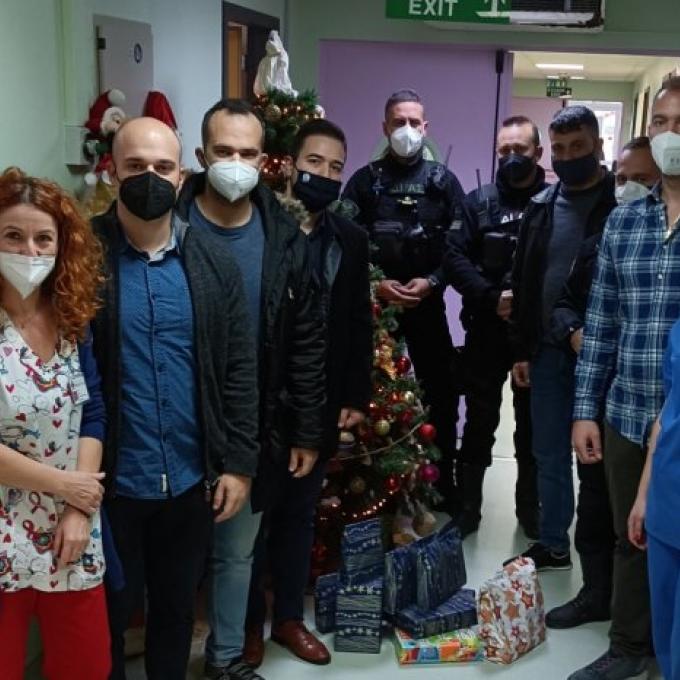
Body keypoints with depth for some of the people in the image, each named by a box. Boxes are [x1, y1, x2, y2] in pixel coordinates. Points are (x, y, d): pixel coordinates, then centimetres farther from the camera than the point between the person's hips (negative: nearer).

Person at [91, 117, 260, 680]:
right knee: (107, 614, 17)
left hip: (193, 479, 3)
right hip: (109, 481, -2)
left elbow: (240, 368, 1)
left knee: (178, 608, 21)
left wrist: (239, 463, -2)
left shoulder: (214, 259, 0)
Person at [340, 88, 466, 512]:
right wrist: (375, 284, -14)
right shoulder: (365, 180, 4)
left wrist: (431, 282, -13)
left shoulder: (444, 181, 5)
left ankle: (444, 484, 18)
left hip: (428, 304, 1)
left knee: (440, 392, 4)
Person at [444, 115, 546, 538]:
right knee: (480, 421, 9)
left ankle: (531, 509, 28)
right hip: (487, 331, 1)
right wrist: (492, 297, -15)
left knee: (533, 424, 13)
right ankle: (467, 507, 22)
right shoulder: (479, 202, 5)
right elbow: (455, 257, -4)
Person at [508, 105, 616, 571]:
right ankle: (553, 545, 27)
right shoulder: (541, 207, 9)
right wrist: (522, 349, 9)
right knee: (550, 455, 12)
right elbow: (524, 283, 12)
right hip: (548, 351, 5)